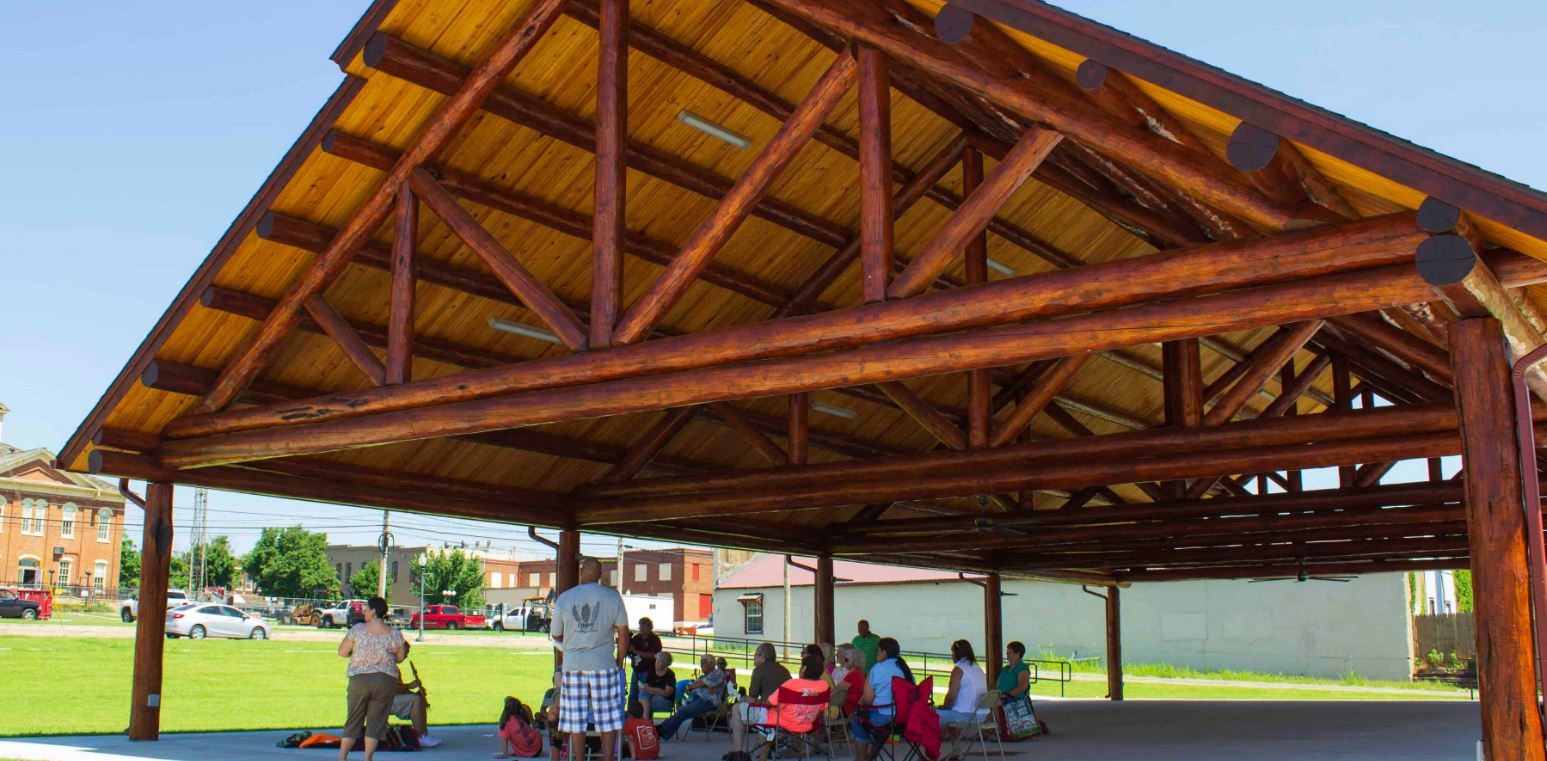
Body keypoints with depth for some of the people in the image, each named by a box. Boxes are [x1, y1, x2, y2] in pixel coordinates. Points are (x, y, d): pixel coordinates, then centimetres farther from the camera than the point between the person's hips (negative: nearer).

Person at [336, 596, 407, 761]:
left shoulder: (357, 629, -8)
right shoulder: (395, 634, -4)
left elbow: (342, 652, -3)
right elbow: (400, 658, 7)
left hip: (359, 679, 0)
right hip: (386, 681, 0)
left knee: (353, 720, 12)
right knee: (376, 721, 7)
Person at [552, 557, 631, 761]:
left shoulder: (564, 598, 3)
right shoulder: (612, 597, -1)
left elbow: (556, 635, 13)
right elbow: (623, 633, 1)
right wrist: (619, 661, 13)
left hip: (572, 666, 1)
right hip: (604, 665, -1)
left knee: (576, 721, 6)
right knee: (608, 720, 5)